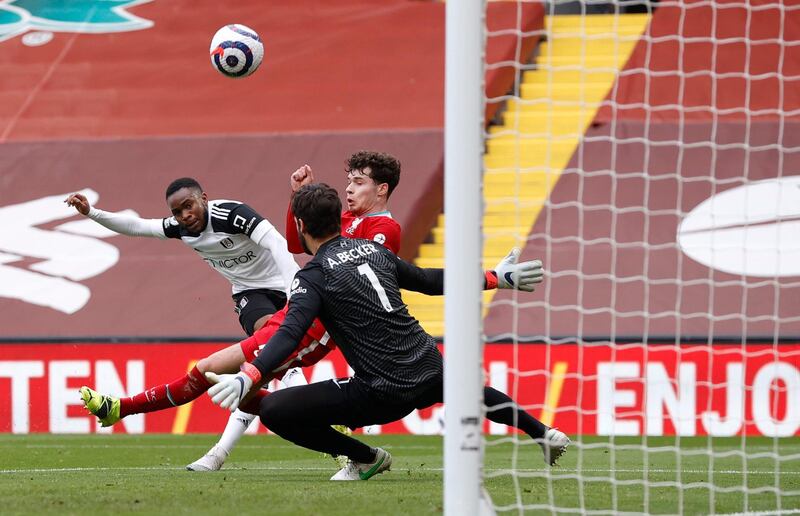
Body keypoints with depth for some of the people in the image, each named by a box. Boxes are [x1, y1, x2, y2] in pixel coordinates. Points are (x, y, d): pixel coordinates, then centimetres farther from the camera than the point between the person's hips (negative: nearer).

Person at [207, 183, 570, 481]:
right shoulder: (373, 250, 11)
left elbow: (290, 334, -23)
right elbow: (430, 281, 23)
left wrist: (247, 379, -35)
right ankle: (544, 434, 53)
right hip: (429, 371, 7)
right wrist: (499, 279, 37)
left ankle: (365, 459, 4)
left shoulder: (314, 276, -7)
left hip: (384, 395, -7)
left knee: (273, 410, -6)